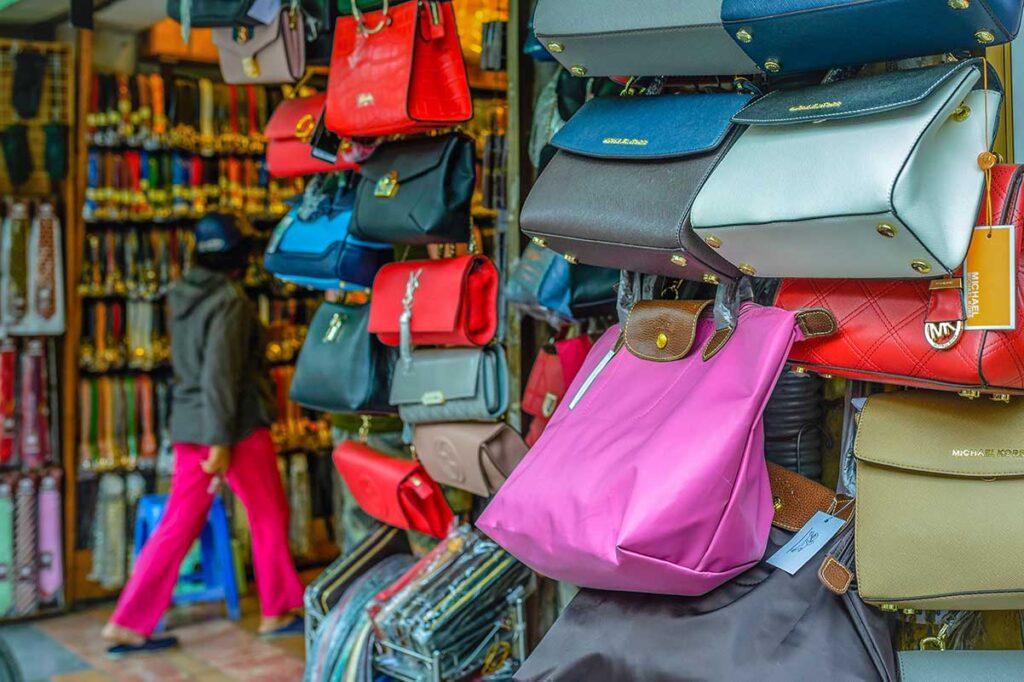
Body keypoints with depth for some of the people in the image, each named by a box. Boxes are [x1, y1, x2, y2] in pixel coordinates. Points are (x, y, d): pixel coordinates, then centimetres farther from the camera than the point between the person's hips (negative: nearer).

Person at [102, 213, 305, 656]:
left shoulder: (184, 297, 10)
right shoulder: (230, 301, -14)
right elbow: (221, 374, -20)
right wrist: (221, 440, -19)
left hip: (189, 424, 8)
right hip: (236, 425, -7)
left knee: (178, 525, 9)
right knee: (270, 518, 10)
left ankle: (128, 624, 8)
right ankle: (277, 612, 20)